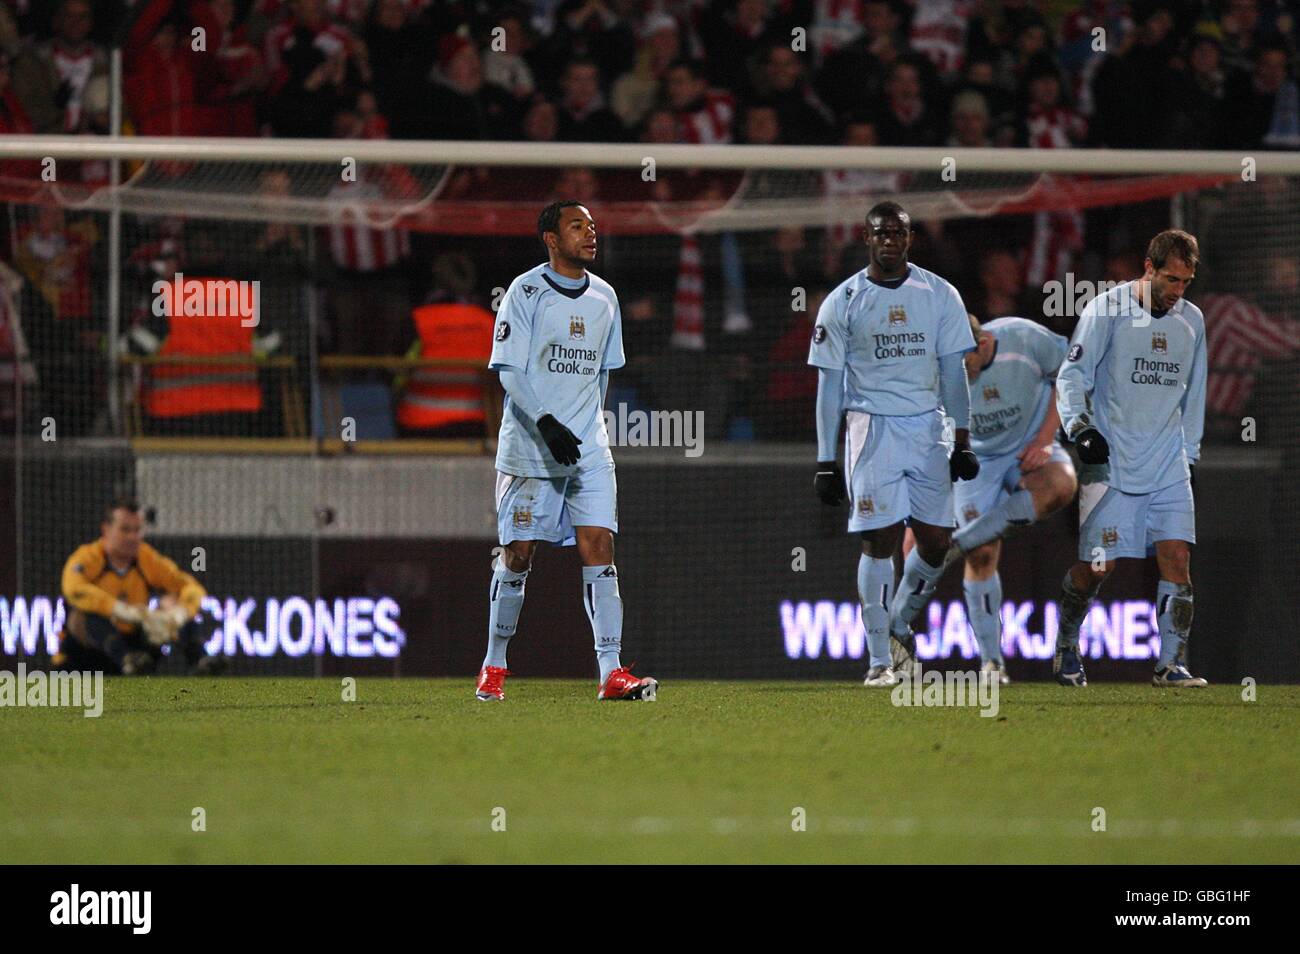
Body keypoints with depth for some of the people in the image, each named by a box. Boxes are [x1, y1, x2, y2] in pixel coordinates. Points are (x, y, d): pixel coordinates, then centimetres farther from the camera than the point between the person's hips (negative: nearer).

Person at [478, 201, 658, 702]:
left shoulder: (603, 297, 11)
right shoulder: (525, 292, -5)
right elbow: (509, 371, -11)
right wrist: (546, 422, -22)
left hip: (588, 450, 4)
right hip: (529, 448, -4)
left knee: (599, 547, -6)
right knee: (517, 553, 0)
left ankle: (611, 672, -12)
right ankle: (494, 666, 13)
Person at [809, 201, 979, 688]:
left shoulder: (940, 295, 6)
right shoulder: (843, 301, 0)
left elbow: (953, 372, 9)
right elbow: (829, 384, 2)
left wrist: (962, 440, 3)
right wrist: (826, 460, -1)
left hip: (928, 428, 3)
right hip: (873, 427, -3)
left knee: (936, 542, 1)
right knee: (879, 539, -9)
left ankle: (900, 624, 27)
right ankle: (879, 659, -5)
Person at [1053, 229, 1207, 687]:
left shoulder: (1191, 319, 11)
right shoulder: (1106, 310, -5)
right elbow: (1072, 375, -5)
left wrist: (1190, 453, 18)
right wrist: (1079, 426, -19)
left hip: (1169, 465, 4)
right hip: (1111, 464, -4)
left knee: (1177, 559, -8)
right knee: (1097, 565, -4)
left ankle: (1171, 663, -5)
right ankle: (1065, 646, 19)